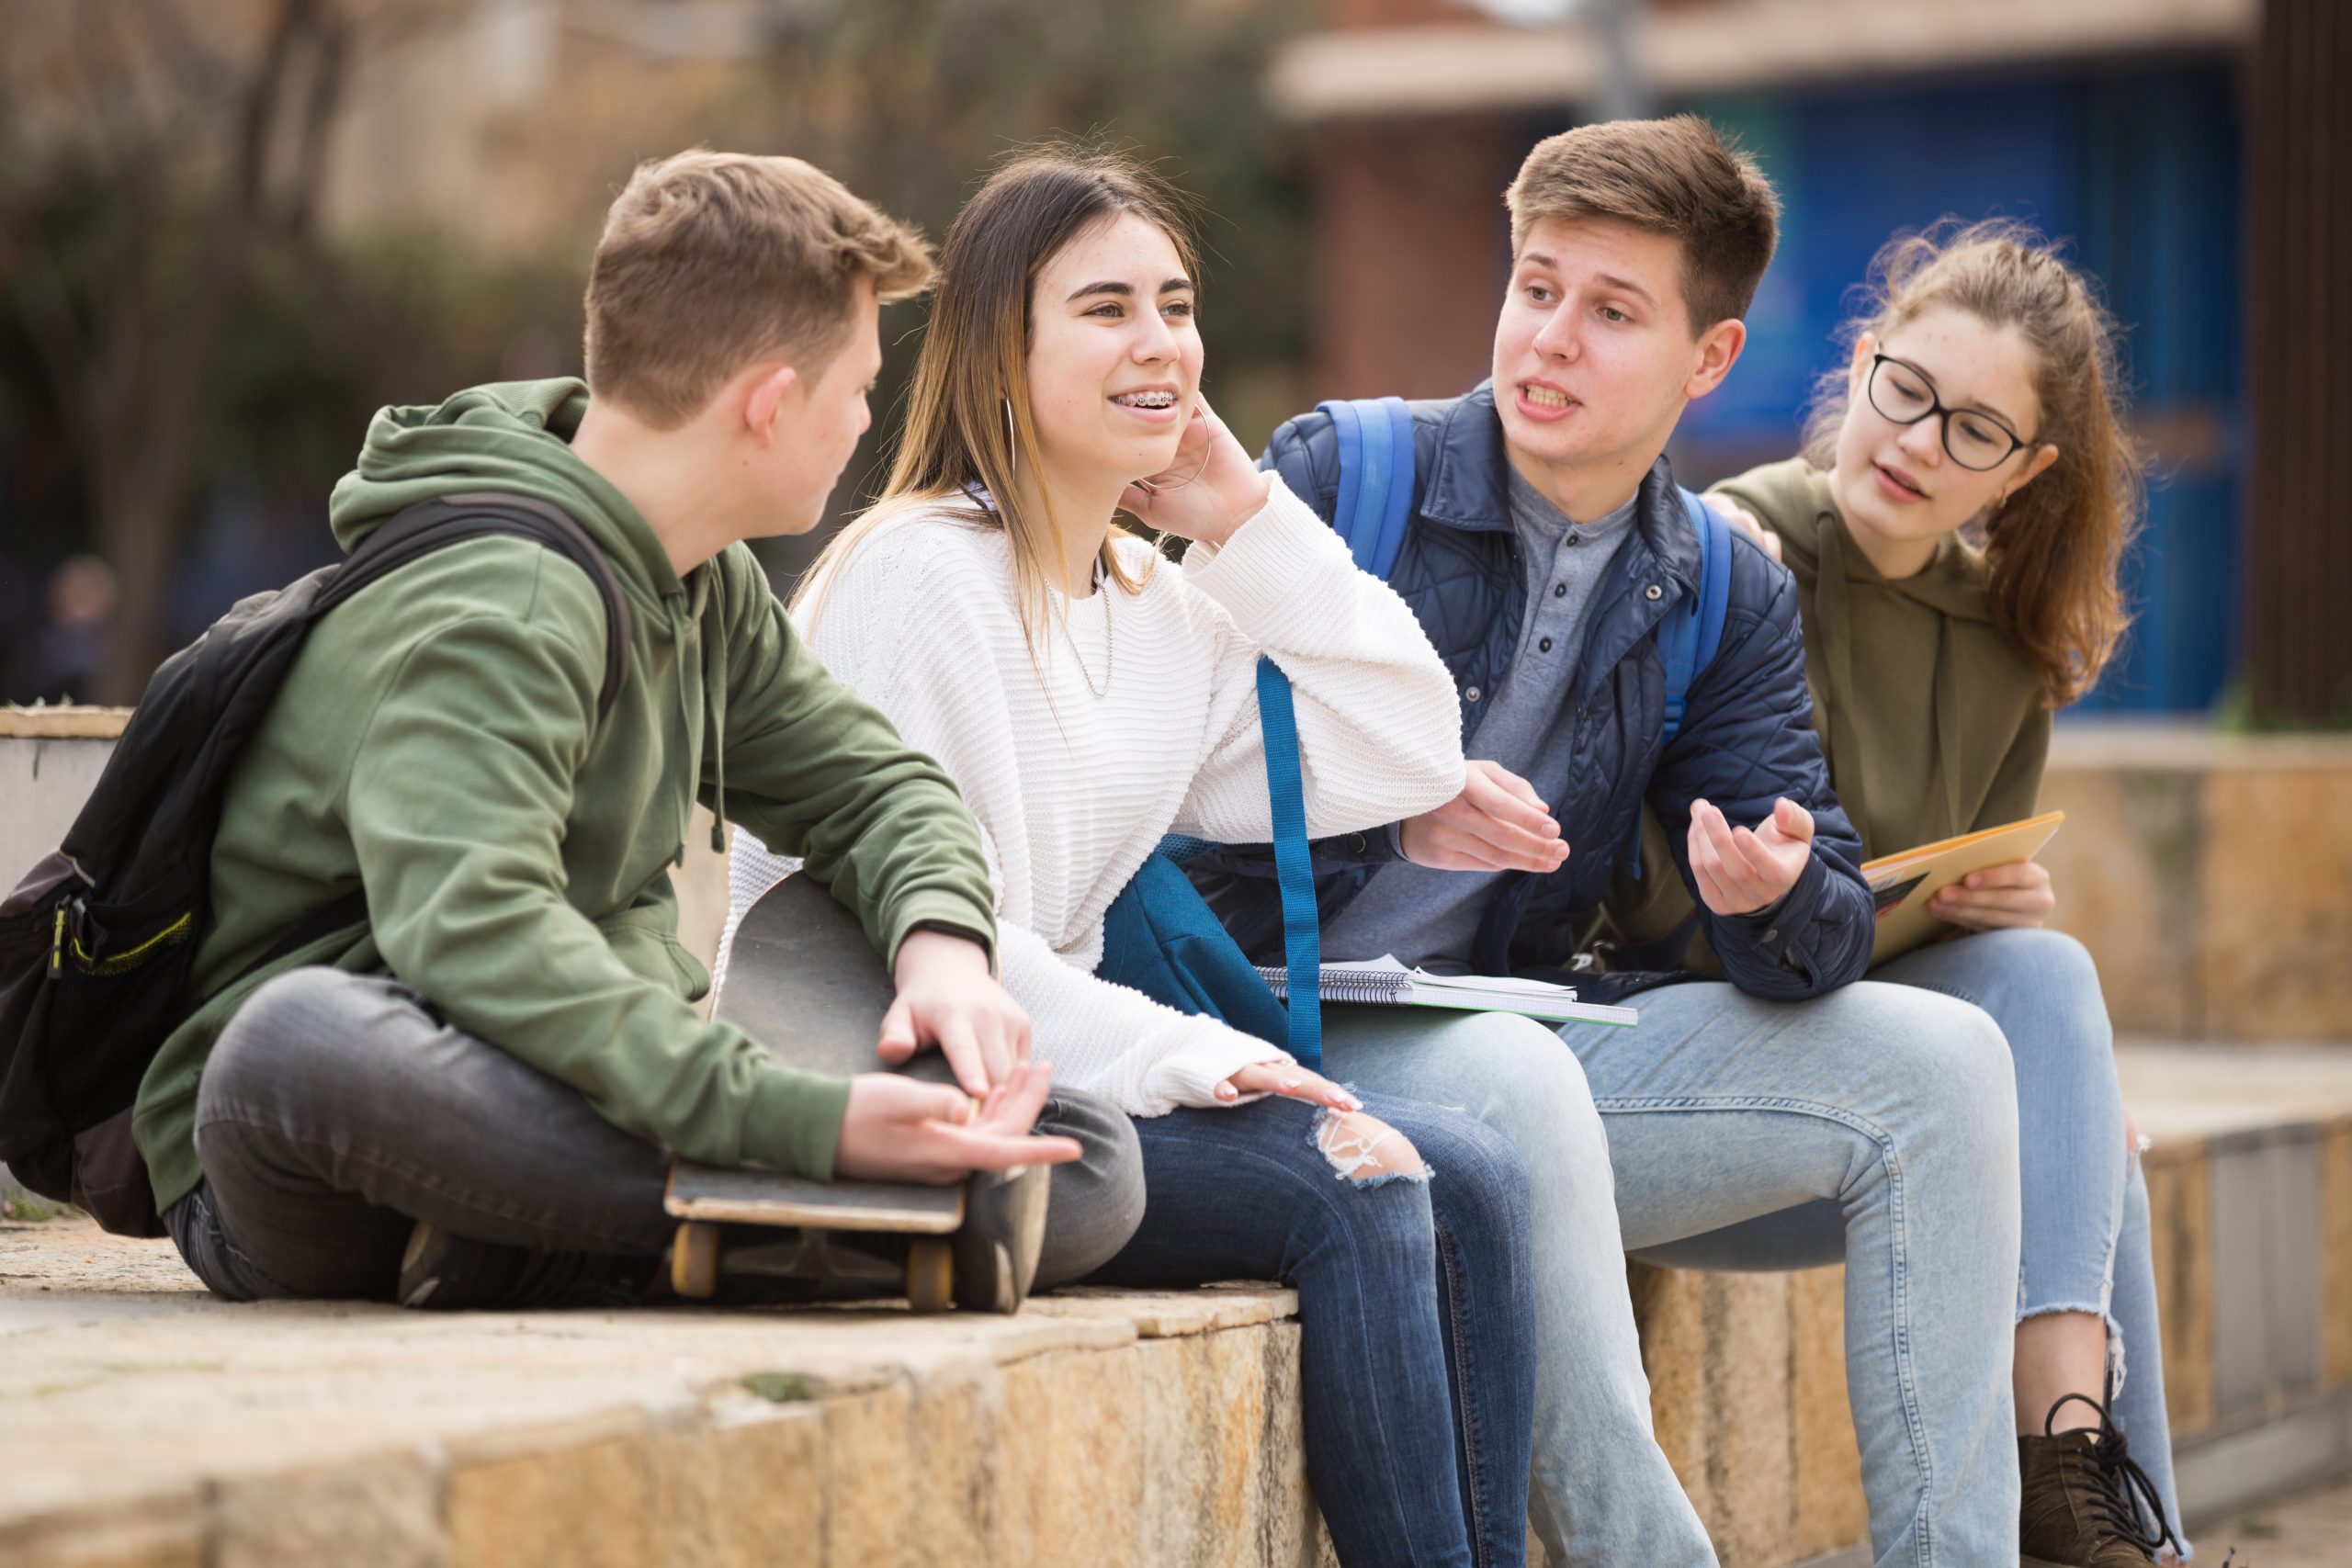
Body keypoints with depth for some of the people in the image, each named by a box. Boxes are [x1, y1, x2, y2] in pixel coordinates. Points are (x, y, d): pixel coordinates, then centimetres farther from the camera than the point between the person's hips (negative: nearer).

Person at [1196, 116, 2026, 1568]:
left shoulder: (1729, 599, 11)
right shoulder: (1338, 477, -3)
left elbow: (1829, 929, 3)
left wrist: (1778, 900, -22)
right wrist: (1386, 806, -26)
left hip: (1518, 1045, 5)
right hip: (1292, 1046, -5)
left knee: (1936, 1057, -10)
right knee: (1506, 1087, -39)